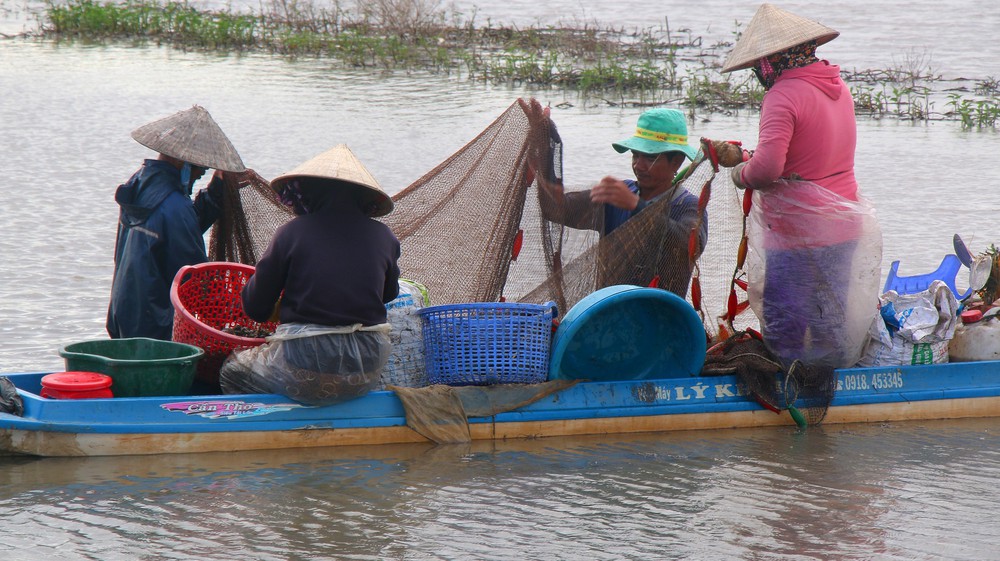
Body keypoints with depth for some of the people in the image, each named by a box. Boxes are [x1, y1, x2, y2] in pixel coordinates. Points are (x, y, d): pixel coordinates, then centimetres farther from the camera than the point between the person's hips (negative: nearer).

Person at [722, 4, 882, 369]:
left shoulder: (784, 94, -18)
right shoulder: (837, 87, 9)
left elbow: (768, 166, -30)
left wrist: (741, 174, -8)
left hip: (798, 235, -8)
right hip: (843, 227, 9)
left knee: (784, 326, 0)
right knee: (832, 322, 17)